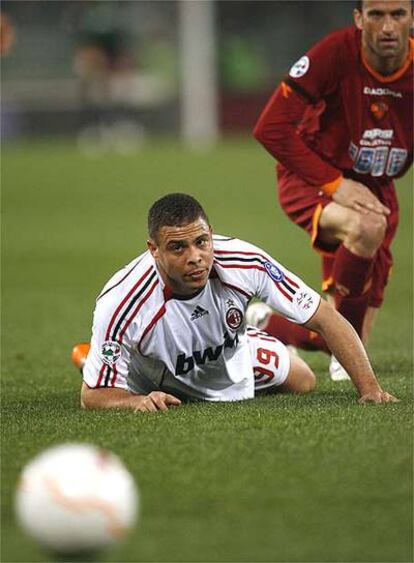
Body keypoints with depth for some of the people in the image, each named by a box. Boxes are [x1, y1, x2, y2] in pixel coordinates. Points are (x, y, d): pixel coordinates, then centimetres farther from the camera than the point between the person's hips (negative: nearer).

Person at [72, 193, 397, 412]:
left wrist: (369, 388, -35)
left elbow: (326, 318, -27)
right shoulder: (121, 303, -44)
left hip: (234, 362, 3)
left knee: (303, 383, 21)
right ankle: (89, 356, 46)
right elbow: (93, 395, -34)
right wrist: (138, 402, -56)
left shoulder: (245, 264, -36)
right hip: (154, 386, -3)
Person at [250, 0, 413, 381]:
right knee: (367, 227, -39)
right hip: (311, 179, -4)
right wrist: (335, 184, -27)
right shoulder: (337, 53, -24)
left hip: (376, 189, 4)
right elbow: (271, 129, -23)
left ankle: (265, 324, 38)